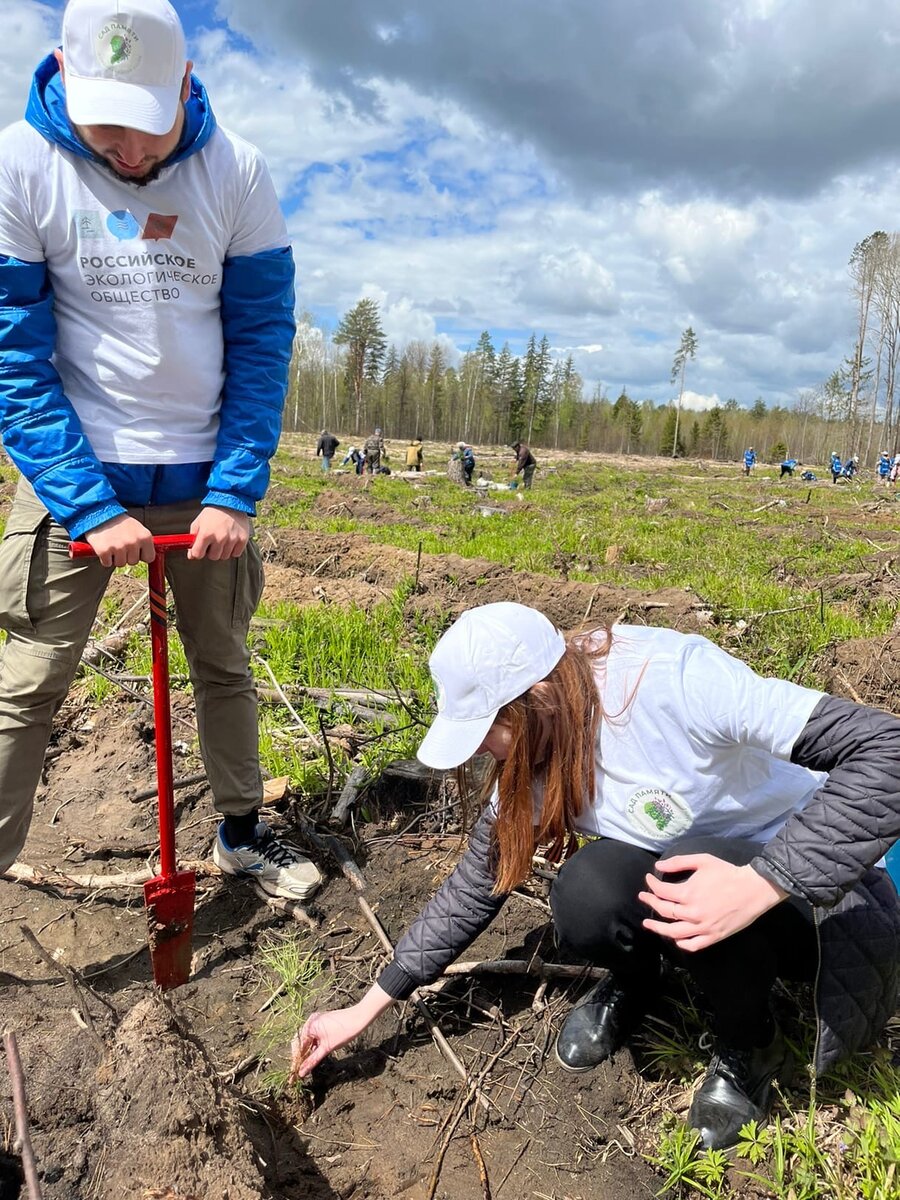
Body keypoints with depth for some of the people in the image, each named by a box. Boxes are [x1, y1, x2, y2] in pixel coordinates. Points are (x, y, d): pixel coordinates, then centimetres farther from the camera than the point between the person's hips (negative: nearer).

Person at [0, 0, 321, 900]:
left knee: (223, 665, 15)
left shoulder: (236, 171, -4)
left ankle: (241, 833, 35)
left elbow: (263, 341, -3)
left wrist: (235, 494, -11)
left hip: (205, 481, 2)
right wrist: (90, 508, -16)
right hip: (74, 474, -2)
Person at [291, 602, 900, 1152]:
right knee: (585, 892, -27)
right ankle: (636, 977, 8)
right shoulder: (534, 758, -10)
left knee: (687, 866, -35)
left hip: (817, 887, -3)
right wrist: (366, 1009, -2)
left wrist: (760, 883, -40)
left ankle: (752, 1046, -4)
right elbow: (475, 887, -2)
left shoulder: (676, 680, -31)